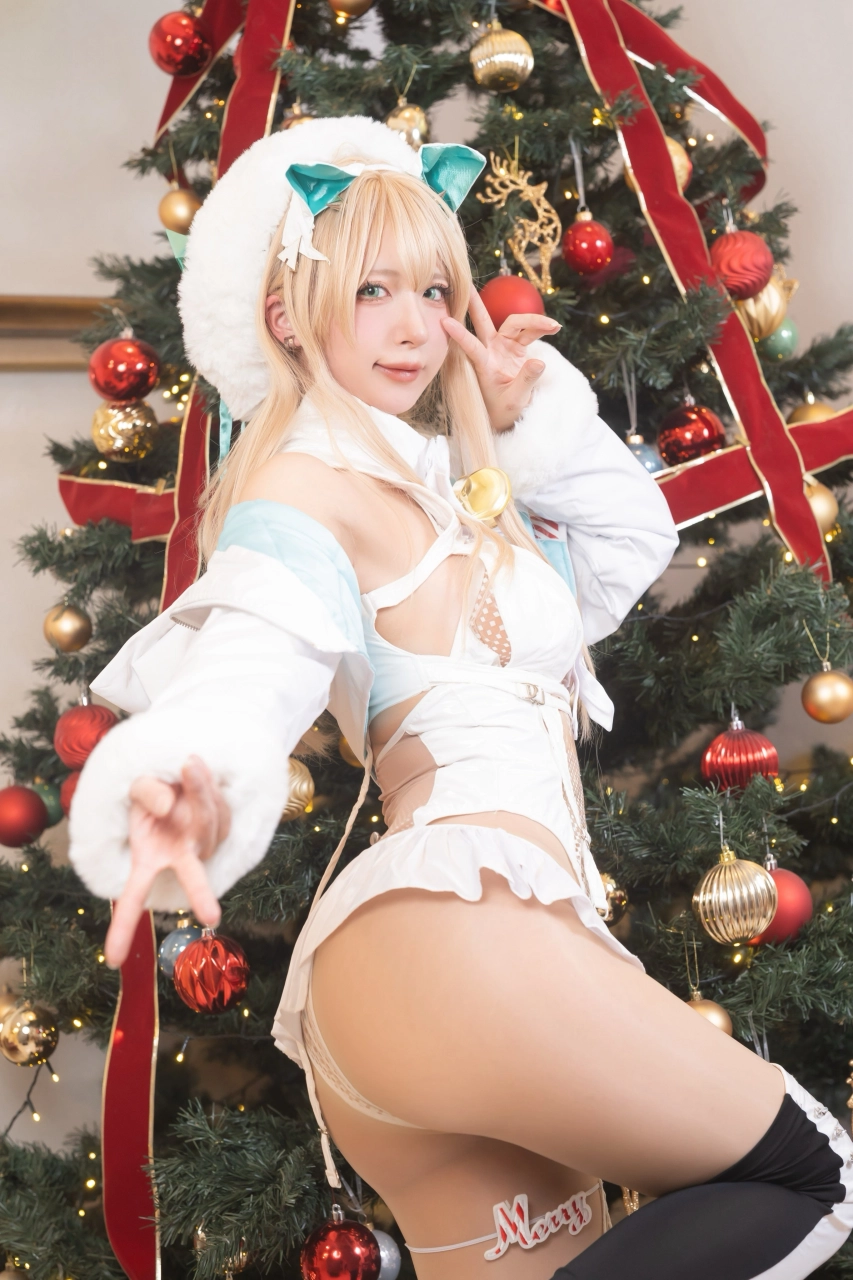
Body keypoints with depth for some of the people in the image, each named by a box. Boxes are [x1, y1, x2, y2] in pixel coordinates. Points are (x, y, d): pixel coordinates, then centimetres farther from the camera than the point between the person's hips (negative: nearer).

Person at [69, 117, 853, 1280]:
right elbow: (244, 675, -20)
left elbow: (632, 537, 32)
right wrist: (188, 803, -42)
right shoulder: (307, 485, -4)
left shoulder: (443, 482, 24)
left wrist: (528, 414, 18)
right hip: (457, 930, -9)